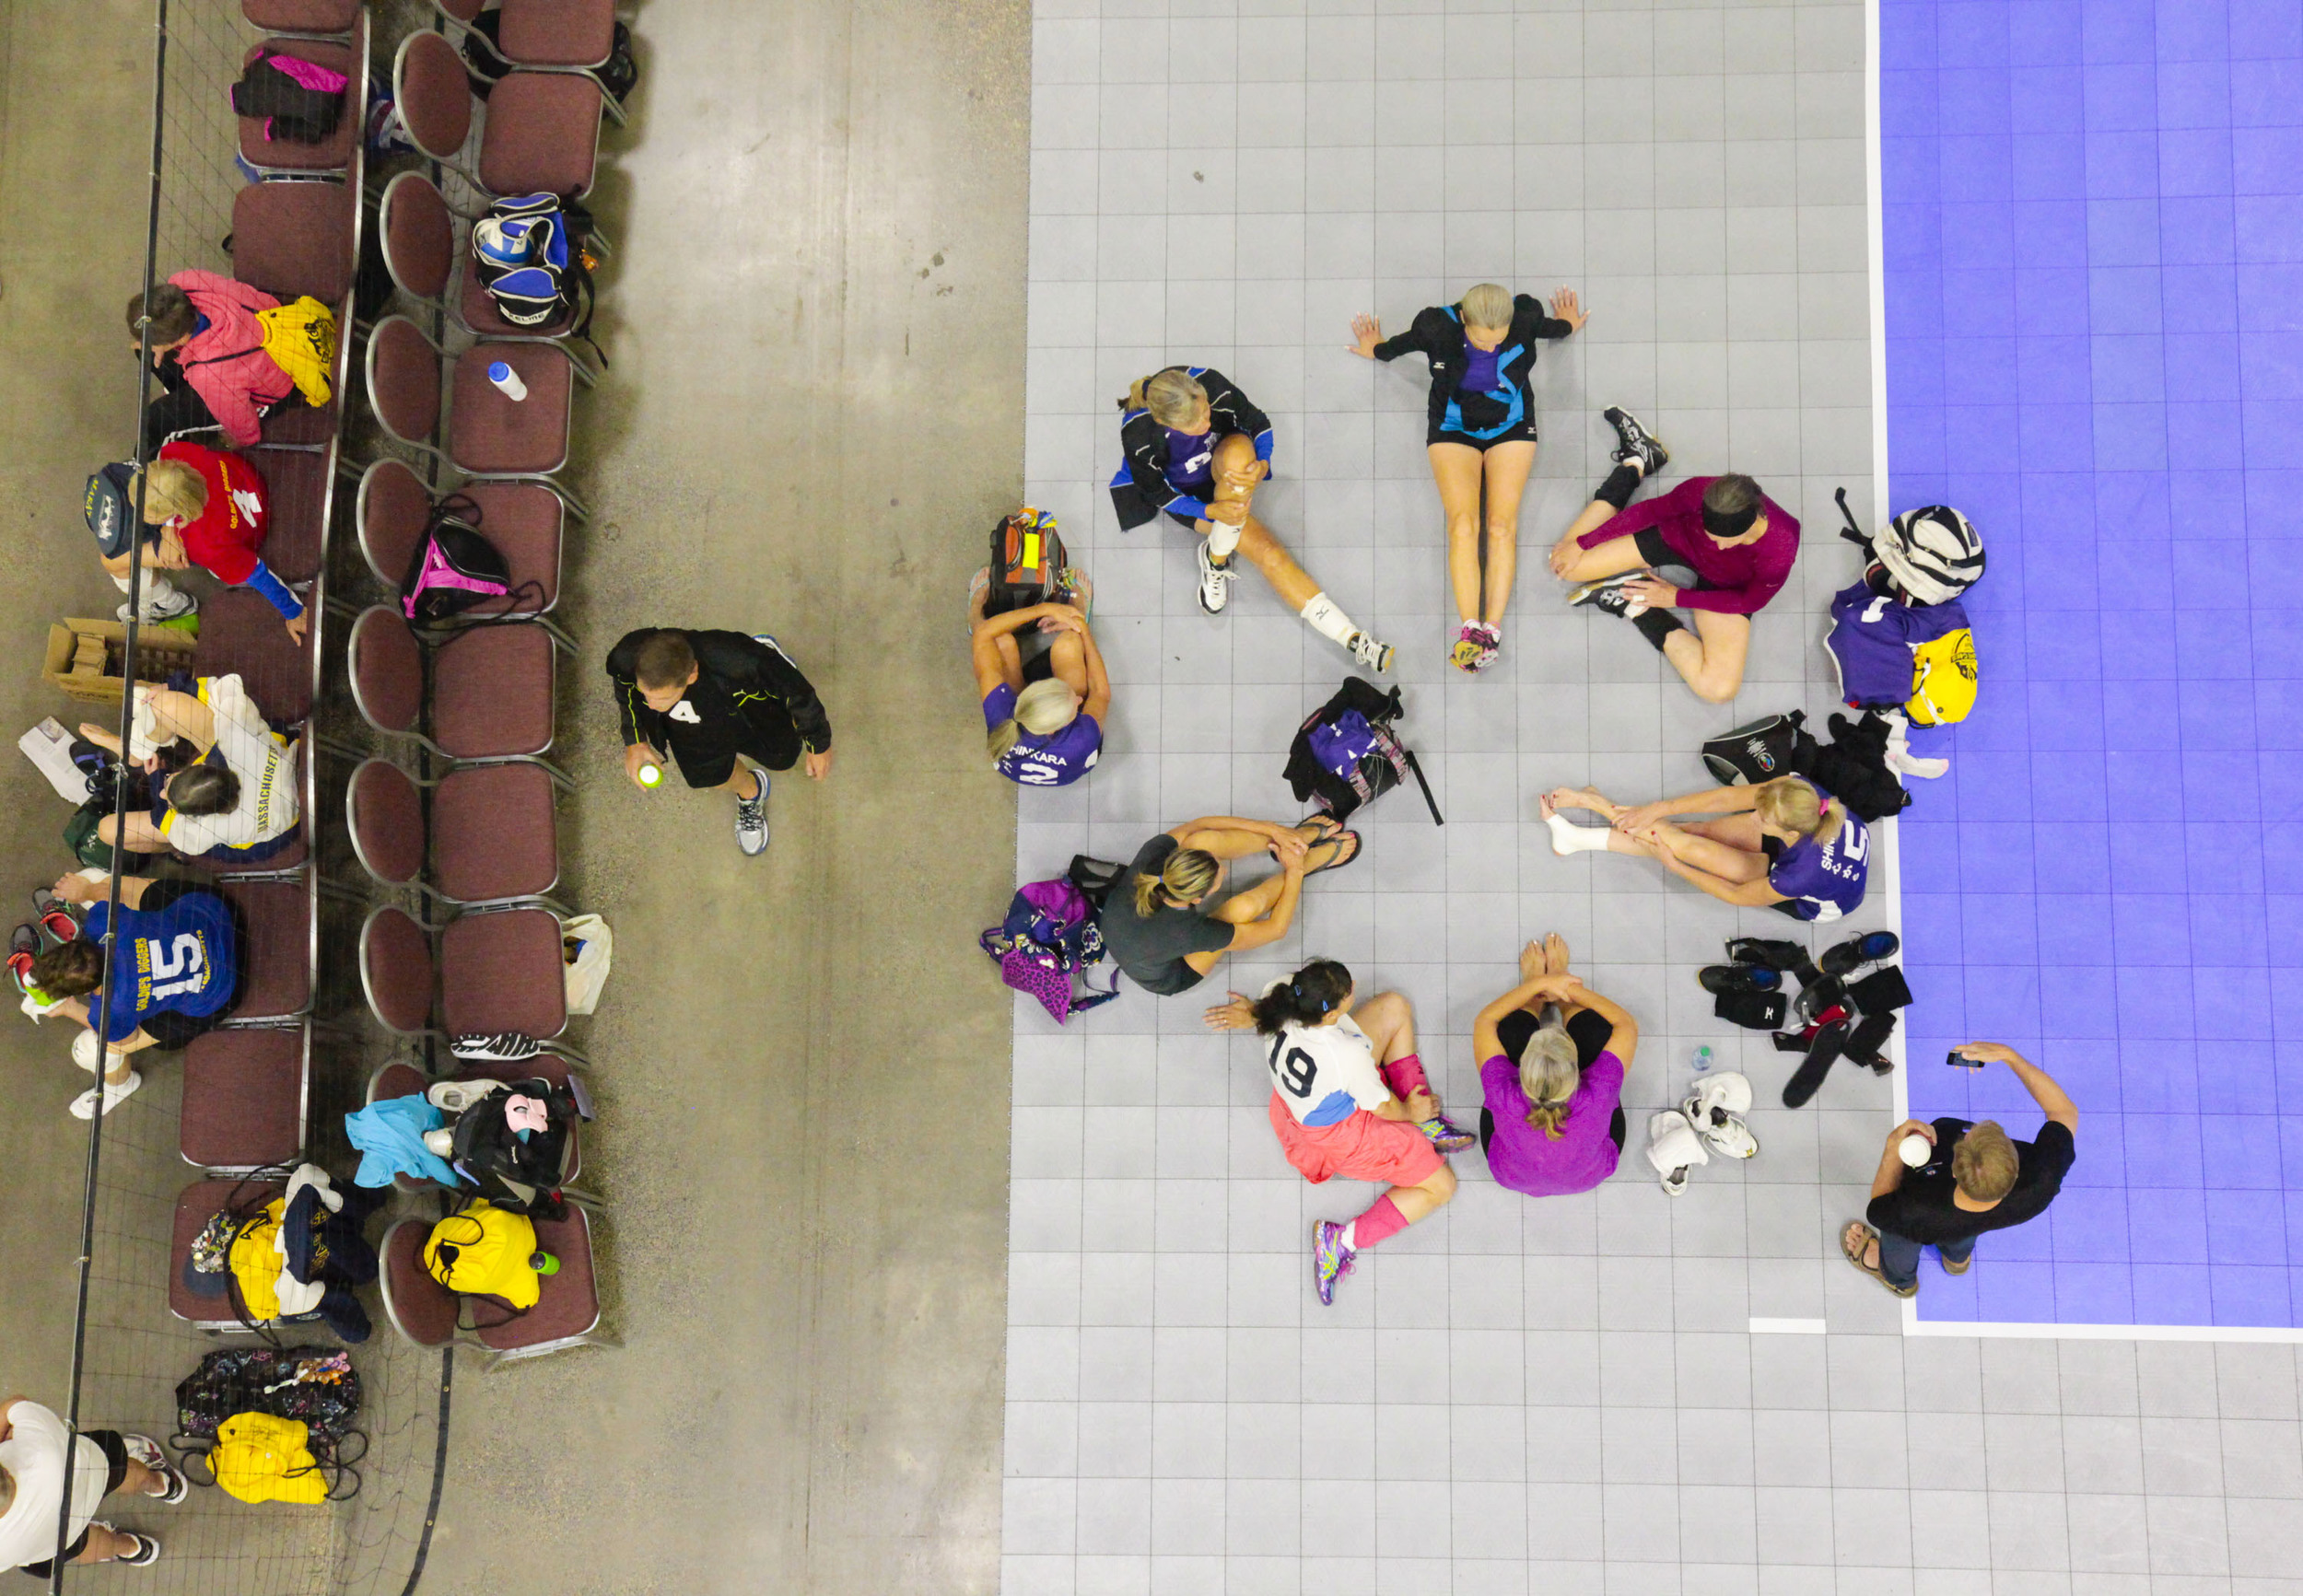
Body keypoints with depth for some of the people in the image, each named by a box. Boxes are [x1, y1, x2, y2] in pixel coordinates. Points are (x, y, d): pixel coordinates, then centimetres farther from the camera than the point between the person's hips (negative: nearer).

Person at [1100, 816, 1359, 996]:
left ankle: (1305, 833, 4)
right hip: (1165, 979, -5)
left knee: (1204, 840, -17)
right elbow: (1276, 928, -26)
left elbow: (1198, 825, -13)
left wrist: (1273, 830, -15)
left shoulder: (1150, 857, -33)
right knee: (1244, 907, -28)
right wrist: (1295, 872, -15)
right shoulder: (1191, 932, -42)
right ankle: (1315, 860, 3)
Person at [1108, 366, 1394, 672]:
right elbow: (1157, 494, -18)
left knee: (1238, 451, -35)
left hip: (1226, 475, 3)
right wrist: (1210, 512, -32)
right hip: (1185, 494, -3)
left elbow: (1260, 423, -13)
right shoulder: (1138, 437, -36)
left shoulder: (1211, 385, -31)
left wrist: (1262, 466, -34)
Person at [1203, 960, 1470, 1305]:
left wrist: (1253, 1013, 23)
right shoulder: (1348, 1056, -41)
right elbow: (1382, 1108, -19)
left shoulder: (1281, 993, -29)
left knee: (1394, 1006, 10)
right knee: (1441, 1186, 4)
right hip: (1340, 1131, -7)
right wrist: (1409, 1113, 2)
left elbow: (1267, 1004, 0)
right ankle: (1344, 1240, 1)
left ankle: (1425, 1125, 19)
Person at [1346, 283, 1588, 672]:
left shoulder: (1526, 320, -19)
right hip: (1454, 430, 0)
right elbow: (1407, 341, 1)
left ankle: (1491, 629, -23)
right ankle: (1469, 629, -28)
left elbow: (1547, 326, 5)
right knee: (1462, 522, -19)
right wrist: (1377, 351, 19)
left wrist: (1567, 326, 26)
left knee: (1502, 523, -15)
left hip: (1511, 428, 1)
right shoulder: (1437, 327, -21)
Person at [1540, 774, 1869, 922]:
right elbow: (1727, 798, -22)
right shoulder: (1800, 790, -35)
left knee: (1688, 846, -13)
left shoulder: (1801, 873, -44)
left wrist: (1675, 866, -15)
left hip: (1814, 905, -5)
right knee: (1701, 831, -4)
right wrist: (1658, 809, -20)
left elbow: (1738, 896, -23)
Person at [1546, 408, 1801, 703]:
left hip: (1724, 587, -1)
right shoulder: (1700, 492, -34)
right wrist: (1581, 544, -10)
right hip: (1679, 537, 2)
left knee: (1720, 688, -24)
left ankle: (1636, 607, -8)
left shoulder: (1779, 553, -38)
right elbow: (1650, 511, -15)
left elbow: (1750, 601, -18)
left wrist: (1679, 597, -16)